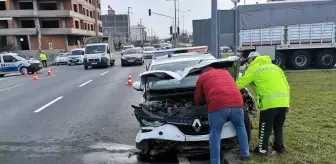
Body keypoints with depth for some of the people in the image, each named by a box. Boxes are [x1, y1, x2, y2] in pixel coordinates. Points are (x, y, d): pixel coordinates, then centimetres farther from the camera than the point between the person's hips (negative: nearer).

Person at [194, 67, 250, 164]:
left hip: (218, 106, -4)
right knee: (240, 127, 29)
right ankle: (245, 154, 38)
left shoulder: (202, 77, 24)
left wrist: (207, 99, 48)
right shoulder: (225, 72, 34)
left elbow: (198, 100, 28)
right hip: (237, 103, 5)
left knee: (215, 134, 10)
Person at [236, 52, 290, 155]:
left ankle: (262, 149, 19)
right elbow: (286, 86, 22)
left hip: (270, 102, -6)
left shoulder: (253, 69, 6)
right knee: (278, 126, 22)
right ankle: (279, 147, 30)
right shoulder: (275, 67, 25)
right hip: (283, 101, 7)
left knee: (265, 128, 8)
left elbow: (240, 84, 2)